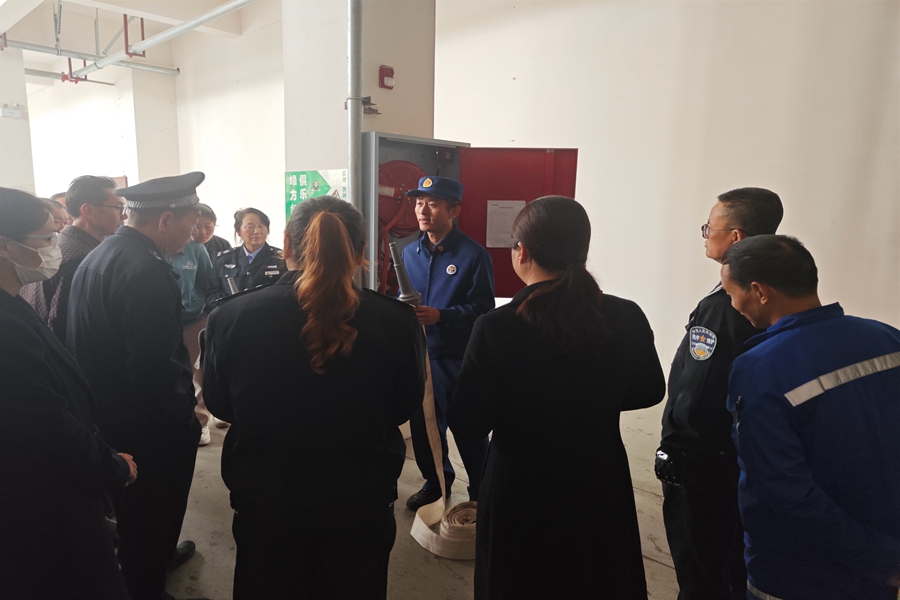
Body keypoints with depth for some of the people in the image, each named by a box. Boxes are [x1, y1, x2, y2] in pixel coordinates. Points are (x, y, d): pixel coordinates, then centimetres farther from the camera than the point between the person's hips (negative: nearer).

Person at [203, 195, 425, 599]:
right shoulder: (397, 322, -19)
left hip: (265, 503, 1)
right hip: (362, 503, 0)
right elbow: (405, 406, -3)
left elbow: (218, 404, 0)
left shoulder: (230, 318, -17)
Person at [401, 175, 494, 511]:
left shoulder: (473, 254, -11)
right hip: (418, 353, 6)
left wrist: (440, 315, -26)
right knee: (422, 424, 17)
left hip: (458, 357, -6)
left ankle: (481, 492, 27)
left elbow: (482, 308, -14)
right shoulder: (410, 253, 7)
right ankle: (436, 481, 40)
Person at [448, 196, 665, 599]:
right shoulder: (628, 319, -14)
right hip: (601, 487, 3)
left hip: (522, 494, -3)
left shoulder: (496, 328, -25)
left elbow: (466, 426, -18)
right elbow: (649, 392, 3)